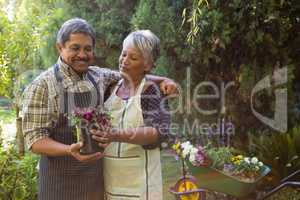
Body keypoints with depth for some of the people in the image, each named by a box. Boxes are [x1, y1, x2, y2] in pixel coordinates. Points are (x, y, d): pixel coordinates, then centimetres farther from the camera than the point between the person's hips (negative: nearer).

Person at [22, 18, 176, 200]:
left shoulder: (100, 76, 4)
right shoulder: (42, 86, -11)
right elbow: (35, 139, -14)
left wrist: (162, 80, 3)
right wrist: (70, 150, -29)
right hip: (62, 179, -4)